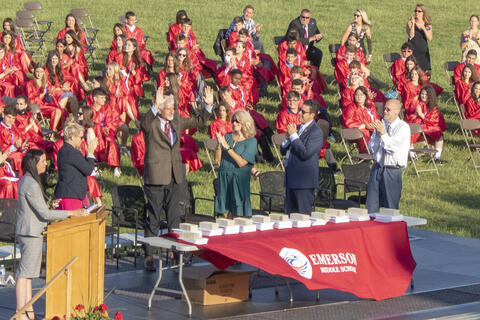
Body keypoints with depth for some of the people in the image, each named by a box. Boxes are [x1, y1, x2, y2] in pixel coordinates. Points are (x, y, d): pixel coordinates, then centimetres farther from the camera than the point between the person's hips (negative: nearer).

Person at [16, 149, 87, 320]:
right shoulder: (31, 184, -20)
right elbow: (44, 213, -20)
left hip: (29, 231, 10)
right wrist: (71, 213, -16)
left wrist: (50, 205, 12)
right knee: (24, 273, -6)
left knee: (28, 273, 13)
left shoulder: (26, 181, 12)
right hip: (31, 232, -10)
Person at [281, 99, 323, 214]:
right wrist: (287, 138, -4)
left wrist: (293, 136, -17)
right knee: (289, 213, 12)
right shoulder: (298, 127, 14)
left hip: (304, 180, -9)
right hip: (291, 179, 9)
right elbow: (283, 151, 16)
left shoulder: (316, 132, -13)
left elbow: (305, 154, -23)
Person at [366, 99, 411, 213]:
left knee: (391, 206, 2)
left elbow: (393, 148, -18)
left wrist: (384, 133, -21)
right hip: (377, 167, 5)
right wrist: (377, 135, -9)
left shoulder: (403, 127, -9)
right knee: (371, 205, 6)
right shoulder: (381, 123, 7)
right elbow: (372, 148, 6)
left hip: (392, 171, -5)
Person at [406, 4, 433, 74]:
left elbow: (430, 38, -5)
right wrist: (413, 23, -20)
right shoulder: (410, 23, -1)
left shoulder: (427, 24, 7)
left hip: (424, 52, 3)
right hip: (413, 52, -3)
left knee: (426, 73, -1)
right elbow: (411, 35, -16)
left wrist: (423, 28, -15)